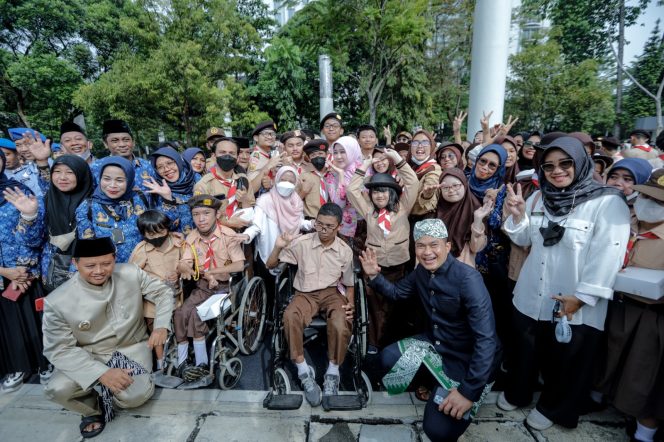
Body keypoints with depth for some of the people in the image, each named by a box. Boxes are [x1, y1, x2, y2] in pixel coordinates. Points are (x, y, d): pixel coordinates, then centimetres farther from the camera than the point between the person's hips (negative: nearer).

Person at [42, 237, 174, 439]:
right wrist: (101, 373, -24)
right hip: (90, 355, 1)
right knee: (57, 390, -24)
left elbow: (163, 292, -2)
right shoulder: (57, 301, -17)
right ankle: (94, 409, 9)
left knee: (133, 397, -25)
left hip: (132, 347, -1)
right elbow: (59, 349, -13)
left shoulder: (131, 274, -14)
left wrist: (162, 325, -17)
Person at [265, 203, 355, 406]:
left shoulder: (345, 250, -2)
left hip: (332, 292, 0)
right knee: (290, 317, -34)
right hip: (306, 293, 0)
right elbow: (270, 265, 1)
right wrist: (278, 248, -19)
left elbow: (349, 283, 9)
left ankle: (332, 373, -6)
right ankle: (304, 372, -16)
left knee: (341, 325, -33)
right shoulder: (302, 242, -5)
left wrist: (350, 305, -10)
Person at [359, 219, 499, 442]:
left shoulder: (467, 278, -28)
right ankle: (432, 383, 23)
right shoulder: (422, 271, -4)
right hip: (435, 343, 7)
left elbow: (486, 339, -31)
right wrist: (374, 276, -7)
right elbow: (396, 292, 13)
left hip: (469, 359, -7)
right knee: (388, 358, 0)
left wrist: (469, 391, -32)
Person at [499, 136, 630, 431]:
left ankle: (552, 407, 42)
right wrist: (517, 216, -9)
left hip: (575, 306, -4)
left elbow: (607, 256, -15)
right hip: (530, 298, 4)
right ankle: (517, 393, 45)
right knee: (524, 352, 21)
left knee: (565, 362, 17)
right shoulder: (538, 198, 4)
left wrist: (581, 296, -17)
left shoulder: (609, 203, -13)